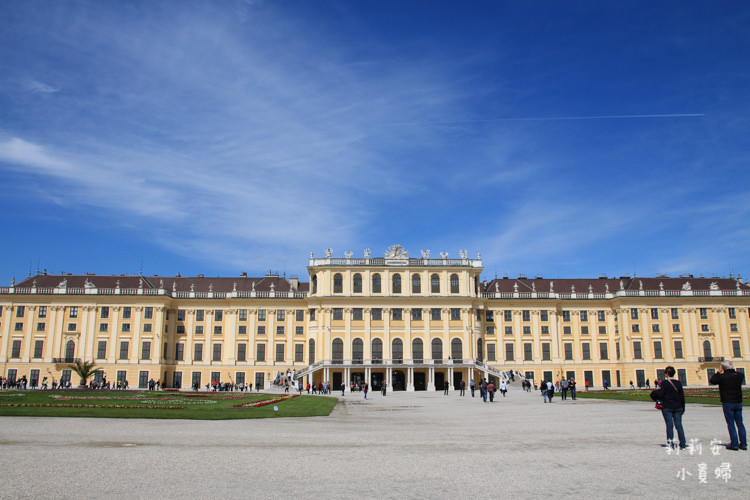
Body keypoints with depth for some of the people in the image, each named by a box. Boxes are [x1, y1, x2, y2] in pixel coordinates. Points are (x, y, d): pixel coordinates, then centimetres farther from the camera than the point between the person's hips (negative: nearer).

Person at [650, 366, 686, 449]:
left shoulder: (665, 383, -10)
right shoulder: (678, 383, 5)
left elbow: (661, 394, -16)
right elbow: (682, 396, 9)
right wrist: (683, 408, 16)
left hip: (667, 407, -4)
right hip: (678, 407, 4)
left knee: (669, 425, 2)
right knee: (679, 425, 6)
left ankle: (670, 443, 4)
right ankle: (682, 444, 5)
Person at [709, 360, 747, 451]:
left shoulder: (722, 377, -14)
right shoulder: (740, 375, 0)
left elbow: (712, 381, -1)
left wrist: (718, 372, 4)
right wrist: (733, 370, 18)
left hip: (727, 403, -5)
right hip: (738, 403, 5)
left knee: (731, 424, 0)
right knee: (740, 423, 11)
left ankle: (734, 444, -1)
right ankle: (743, 444, 13)